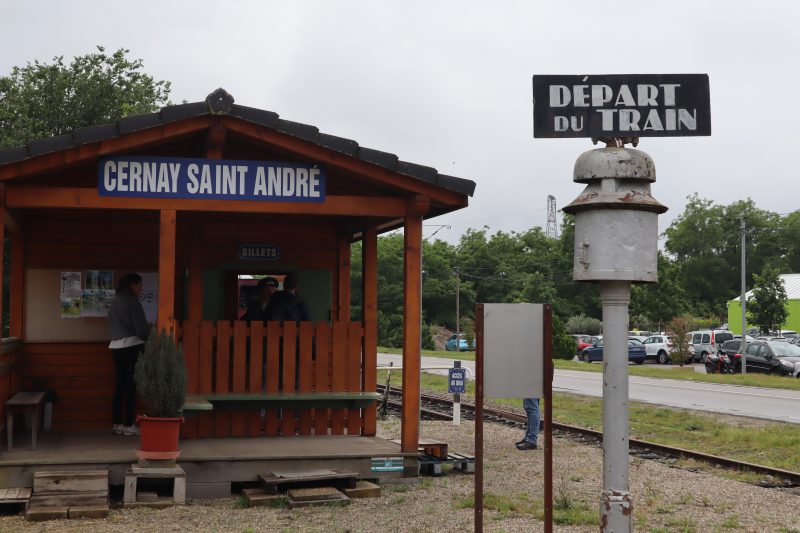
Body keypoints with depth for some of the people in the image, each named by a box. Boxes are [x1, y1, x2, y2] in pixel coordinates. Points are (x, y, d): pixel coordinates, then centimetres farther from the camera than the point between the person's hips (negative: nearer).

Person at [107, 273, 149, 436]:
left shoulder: (115, 301, 12)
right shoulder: (132, 302, -12)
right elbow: (141, 328, -12)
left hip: (116, 346, 8)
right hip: (132, 346, -8)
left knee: (120, 384, 11)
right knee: (131, 386, -3)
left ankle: (116, 423, 12)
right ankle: (128, 425, -1)